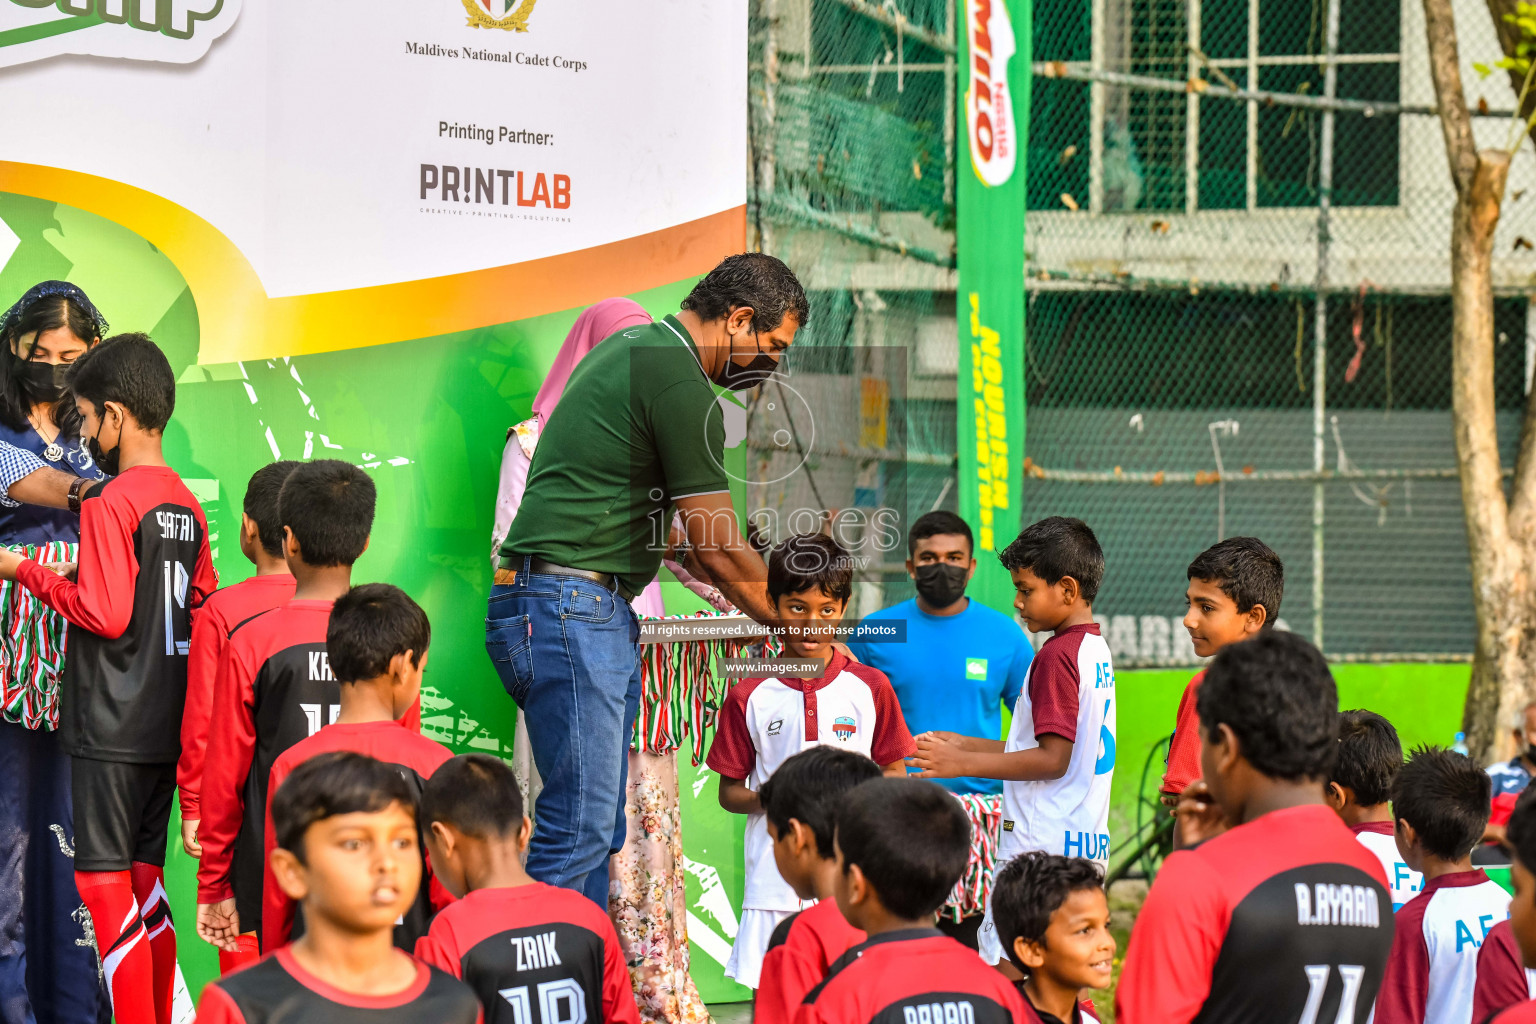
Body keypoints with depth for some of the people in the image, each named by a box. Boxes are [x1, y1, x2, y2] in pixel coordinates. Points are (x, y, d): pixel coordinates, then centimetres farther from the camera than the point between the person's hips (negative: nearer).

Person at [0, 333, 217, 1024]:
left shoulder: (111, 504, -15)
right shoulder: (185, 503, 10)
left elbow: (104, 614, -19)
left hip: (110, 730, -8)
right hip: (167, 726, 8)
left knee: (105, 887, -4)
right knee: (145, 879, 14)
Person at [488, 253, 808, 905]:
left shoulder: (633, 350, 19)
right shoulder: (681, 385, -12)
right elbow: (721, 552, -7)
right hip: (568, 607, -11)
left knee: (600, 828, 9)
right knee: (579, 829, -14)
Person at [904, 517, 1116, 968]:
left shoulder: (1056, 656, -14)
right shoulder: (1096, 649, 16)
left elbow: (1053, 758, -18)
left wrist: (963, 764, -14)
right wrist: (964, 744, 20)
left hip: (1042, 849, -10)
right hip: (1088, 844, 10)